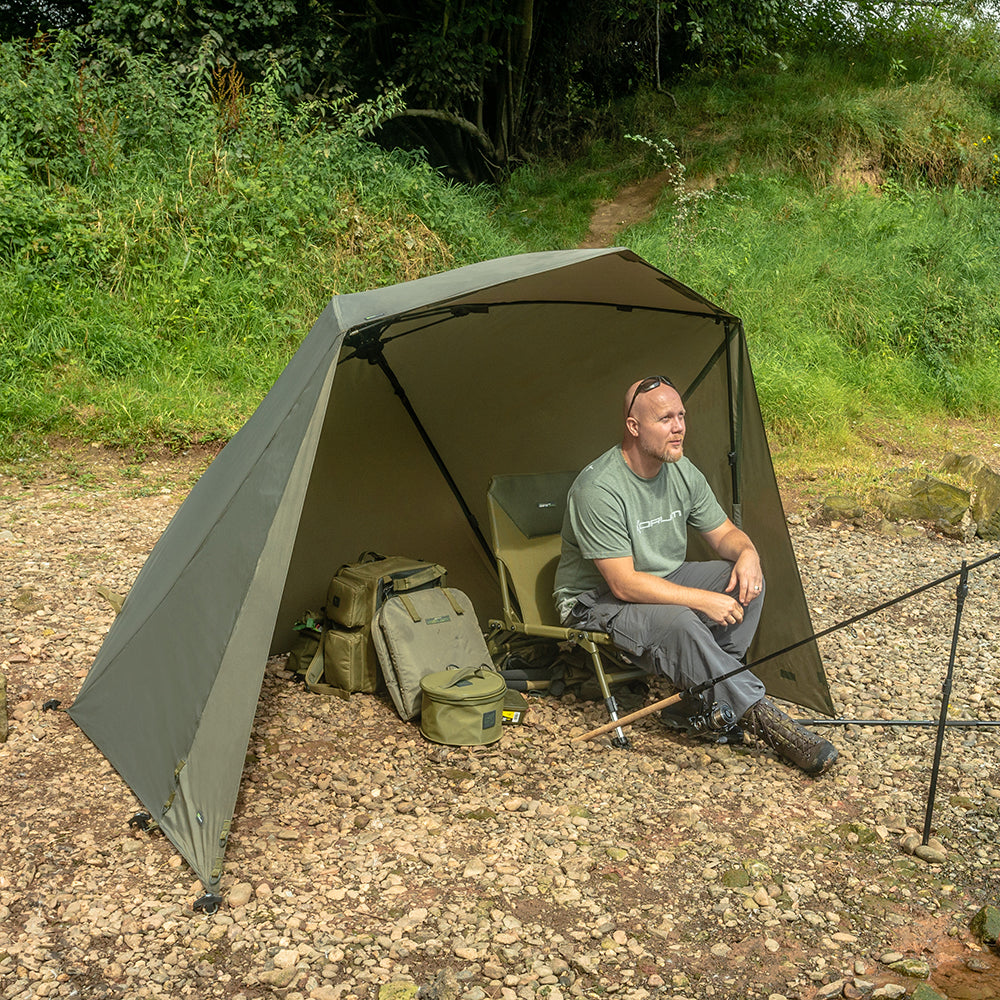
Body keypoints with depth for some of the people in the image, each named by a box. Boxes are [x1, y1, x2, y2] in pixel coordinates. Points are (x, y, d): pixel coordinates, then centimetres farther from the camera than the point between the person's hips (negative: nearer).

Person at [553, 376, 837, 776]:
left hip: (664, 580, 8)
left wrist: (747, 553, -18)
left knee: (747, 579, -13)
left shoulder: (682, 471, -3)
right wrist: (704, 600, -29)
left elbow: (723, 533, 7)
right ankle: (758, 714, -24)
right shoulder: (599, 489, -27)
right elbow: (624, 585, -28)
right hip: (598, 602, -8)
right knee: (678, 622, -36)